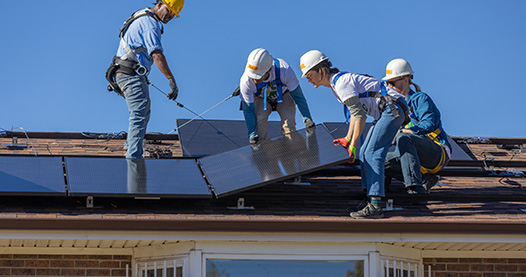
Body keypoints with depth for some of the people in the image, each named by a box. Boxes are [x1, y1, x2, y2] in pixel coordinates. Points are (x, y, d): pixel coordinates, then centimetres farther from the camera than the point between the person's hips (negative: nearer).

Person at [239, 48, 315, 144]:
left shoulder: (284, 70, -39)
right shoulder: (246, 81, -36)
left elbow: (298, 96, -24)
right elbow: (248, 110, -25)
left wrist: (307, 118, -26)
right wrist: (252, 134, -32)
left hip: (284, 96, 0)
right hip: (261, 99, 0)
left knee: (288, 122, -22)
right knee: (258, 121, -26)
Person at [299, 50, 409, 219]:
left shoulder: (341, 83, -17)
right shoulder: (337, 82, 14)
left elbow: (360, 116, -19)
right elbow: (355, 112, 19)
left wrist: (353, 145, -16)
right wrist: (347, 139, 17)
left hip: (393, 108, -10)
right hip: (386, 112, 11)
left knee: (373, 154, -16)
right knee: (365, 154, 10)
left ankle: (375, 206, -21)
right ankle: (371, 198, 13)